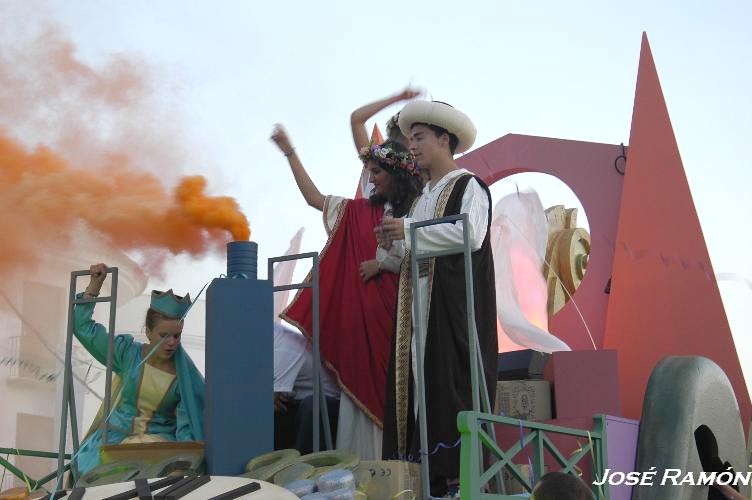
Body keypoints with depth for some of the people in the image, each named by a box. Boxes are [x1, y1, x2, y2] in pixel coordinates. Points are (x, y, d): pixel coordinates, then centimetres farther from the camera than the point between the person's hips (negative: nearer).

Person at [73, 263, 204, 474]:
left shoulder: (186, 375, -2)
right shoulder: (127, 353, 2)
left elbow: (187, 425, -4)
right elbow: (82, 325, 7)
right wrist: (96, 283, 0)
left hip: (159, 439, 0)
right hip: (117, 435, 1)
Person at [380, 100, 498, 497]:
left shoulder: (468, 187, -1)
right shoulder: (424, 197, 24)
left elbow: (470, 235, -18)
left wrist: (410, 230, -14)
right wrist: (393, 242, 4)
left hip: (454, 304, -8)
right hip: (421, 305, 8)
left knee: (452, 386, -12)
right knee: (421, 385, 1)